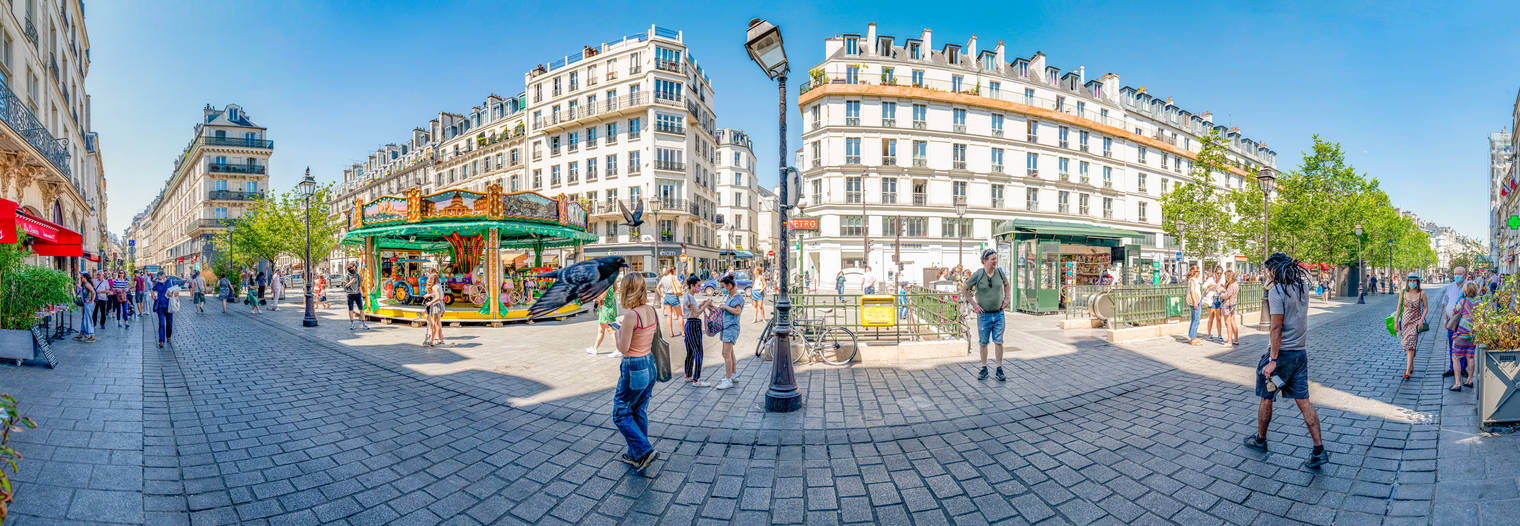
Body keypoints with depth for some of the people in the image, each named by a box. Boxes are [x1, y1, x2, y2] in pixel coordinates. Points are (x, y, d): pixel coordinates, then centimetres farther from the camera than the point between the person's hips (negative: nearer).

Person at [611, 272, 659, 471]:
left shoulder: (631, 315, -22)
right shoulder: (652, 311, 1)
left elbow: (623, 349, -18)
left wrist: (617, 332, -2)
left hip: (634, 369, -8)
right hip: (650, 365, 8)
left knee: (621, 414, 8)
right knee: (639, 412, 19)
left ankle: (644, 451, 1)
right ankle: (635, 456, 29)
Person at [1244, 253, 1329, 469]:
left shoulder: (1276, 291, -17)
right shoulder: (1303, 287, 6)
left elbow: (1277, 328, -20)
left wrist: (1273, 359, -20)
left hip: (1282, 353, -7)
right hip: (1301, 352, 7)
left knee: (1266, 398, 10)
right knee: (1303, 400, 9)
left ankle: (1260, 440, 24)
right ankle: (1319, 450, 5)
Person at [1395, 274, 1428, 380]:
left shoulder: (1421, 293, -6)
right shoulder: (1403, 292, -1)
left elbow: (1426, 308, 2)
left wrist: (1421, 319, -11)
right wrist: (1396, 322, 3)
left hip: (1415, 322, -3)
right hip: (1405, 321, 3)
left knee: (1410, 345, -14)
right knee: (1406, 345, 12)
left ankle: (1407, 371, -17)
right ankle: (1411, 367, 29)